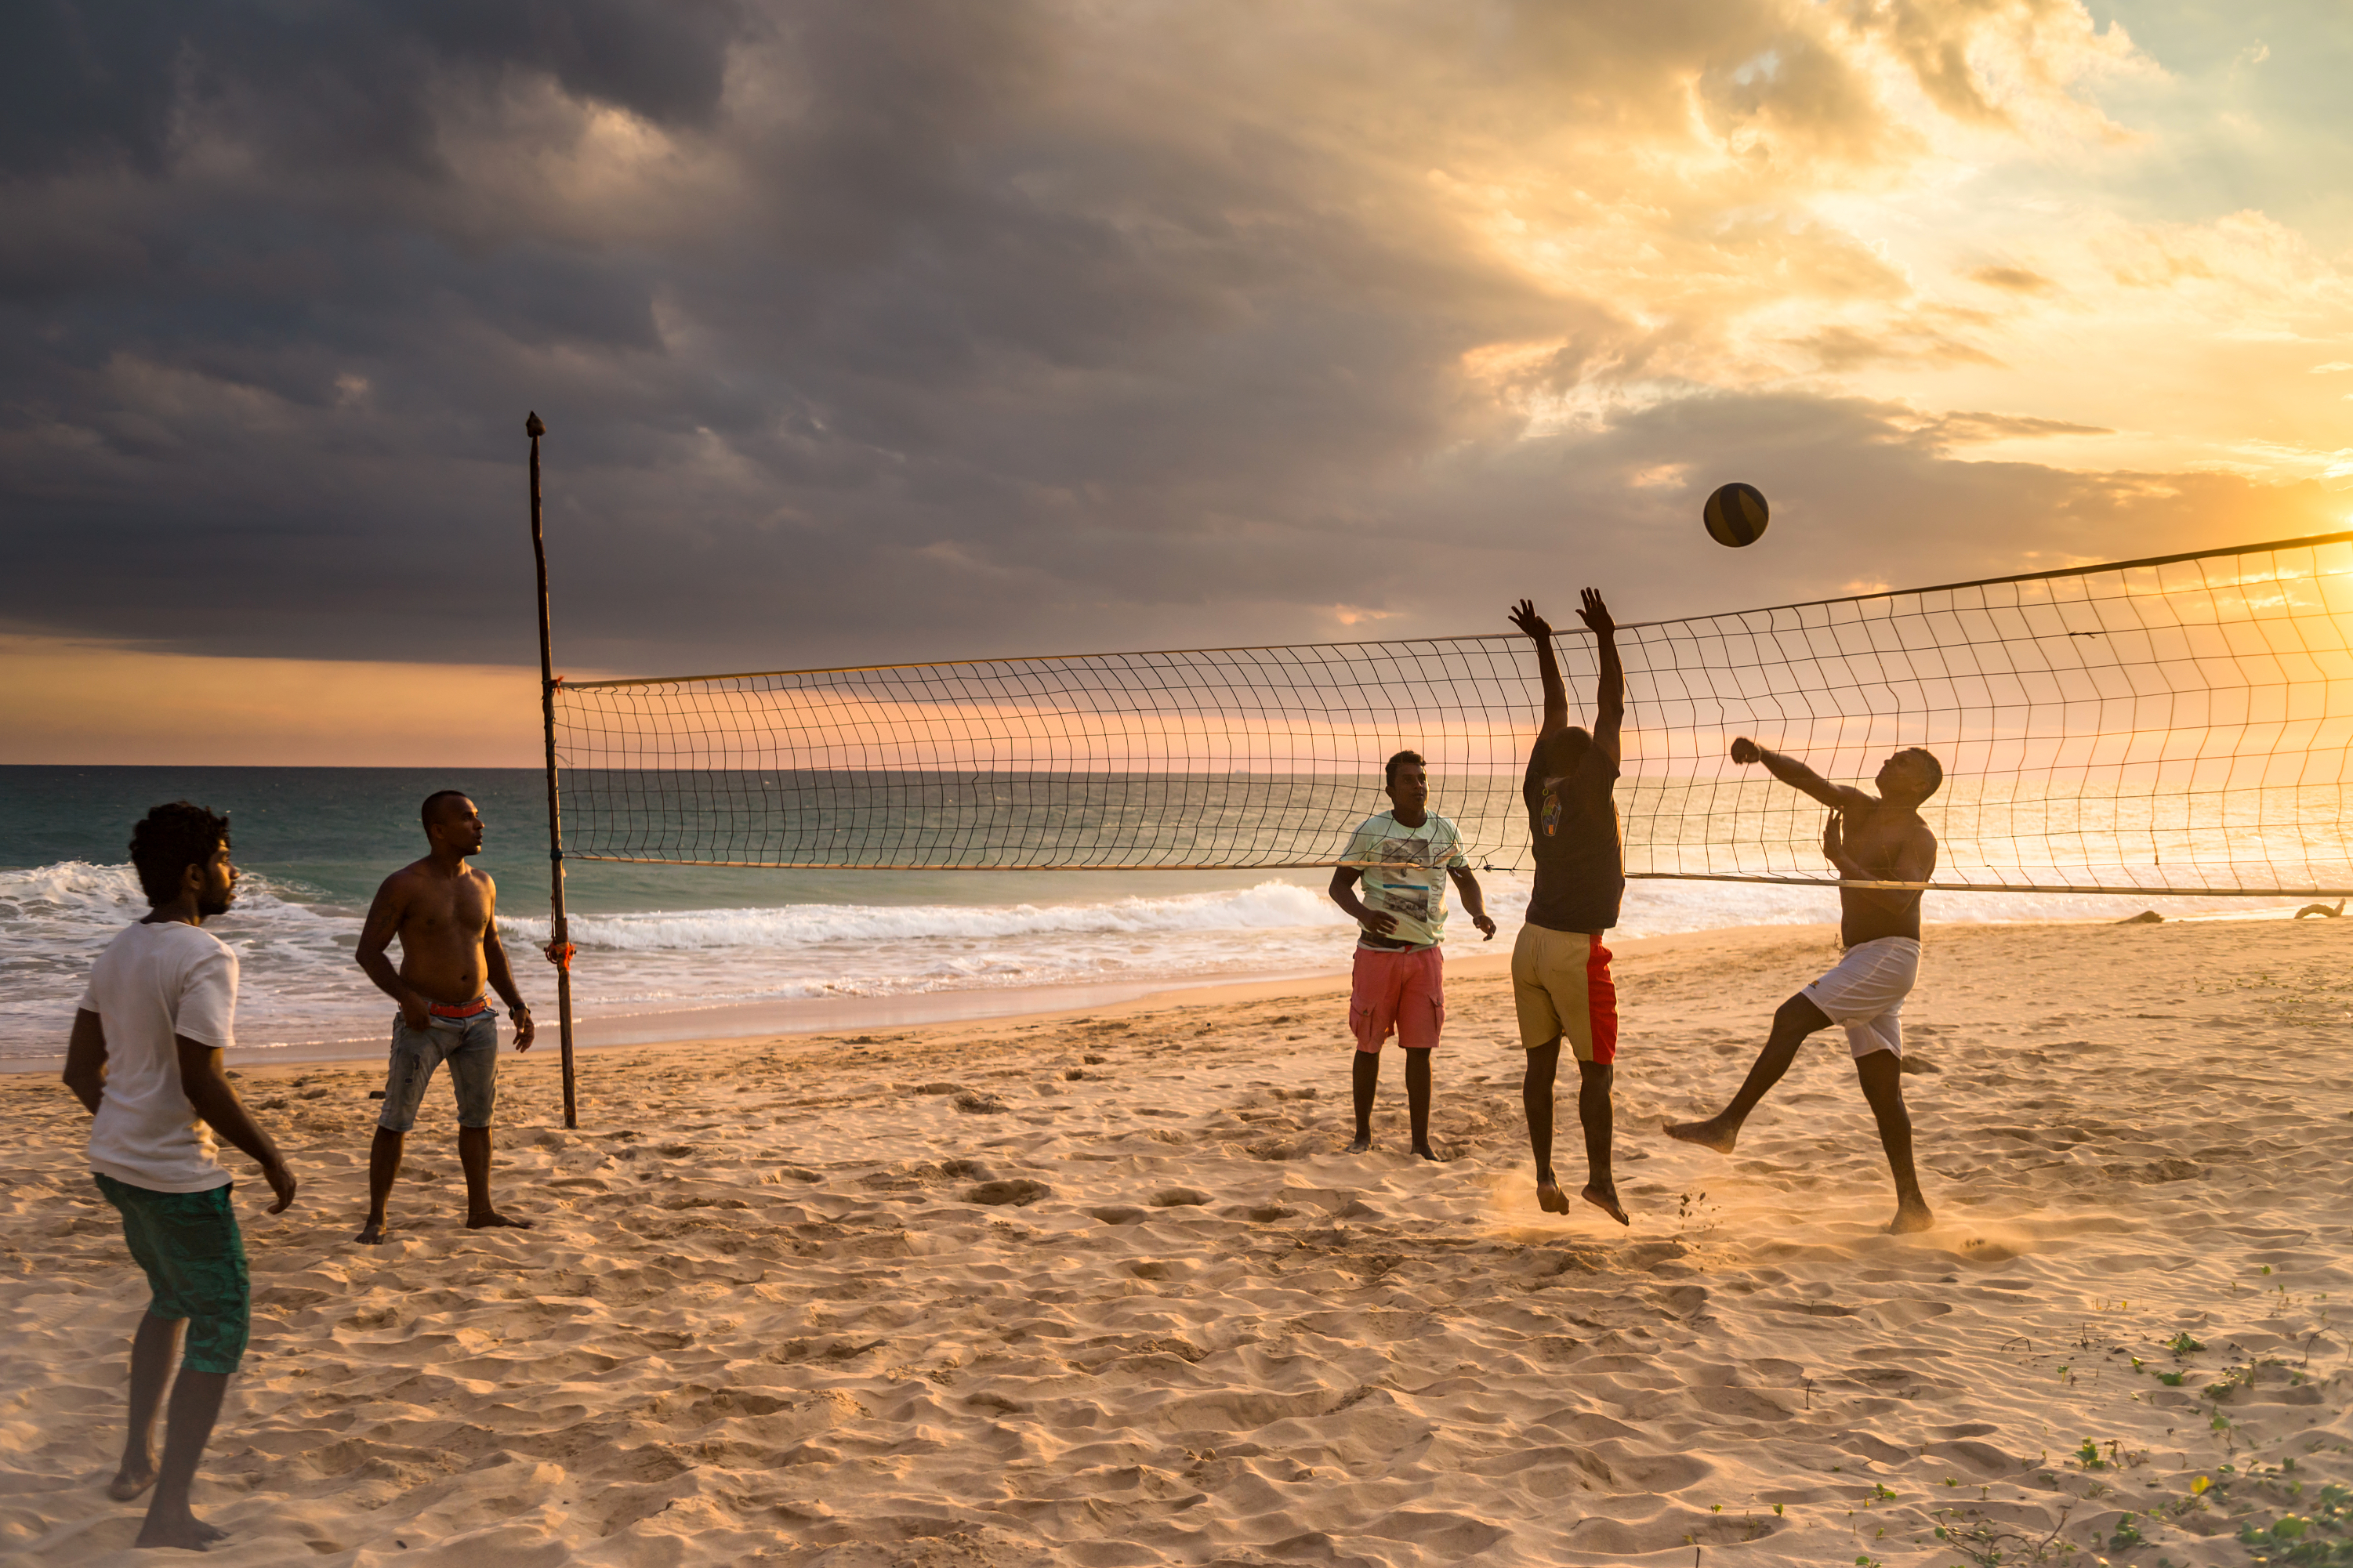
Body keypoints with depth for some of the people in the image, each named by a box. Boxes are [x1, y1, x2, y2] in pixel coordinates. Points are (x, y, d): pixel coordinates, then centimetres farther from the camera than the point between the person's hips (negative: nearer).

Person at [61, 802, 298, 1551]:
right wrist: (270, 1155, -13)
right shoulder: (205, 957, -20)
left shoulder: (118, 950, 8)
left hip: (114, 1160, 9)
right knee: (223, 1324, 3)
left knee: (171, 1300, 28)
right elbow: (203, 1085, -25)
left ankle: (136, 1460, 35)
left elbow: (80, 1069, 13)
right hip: (177, 1175, -9)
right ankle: (168, 1511, 4)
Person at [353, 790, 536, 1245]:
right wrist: (405, 997, -24)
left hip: (477, 1019, 6)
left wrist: (517, 1004, 11)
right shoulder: (404, 885, -10)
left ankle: (480, 1210, 22)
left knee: (478, 1116, 11)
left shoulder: (482, 884, 8)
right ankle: (376, 1220, 6)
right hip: (425, 1021, -6)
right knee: (396, 1121, -3)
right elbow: (368, 951, -10)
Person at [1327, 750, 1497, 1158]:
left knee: (1420, 1049, 3)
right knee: (1368, 1045, 6)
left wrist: (1478, 912, -7)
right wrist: (1363, 913, -23)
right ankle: (1363, 1133, 21)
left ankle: (1421, 1140, 12)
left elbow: (1466, 879, 15)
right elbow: (1340, 883, -2)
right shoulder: (1370, 831, -5)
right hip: (1378, 951, -2)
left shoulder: (1445, 831, 5)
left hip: (1425, 952, 2)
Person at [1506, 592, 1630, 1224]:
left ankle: (1545, 1174, 6)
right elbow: (1611, 712, -6)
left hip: (1532, 942, 6)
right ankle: (1600, 1177, -5)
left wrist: (1543, 643, 24)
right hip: (1577, 947, -6)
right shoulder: (1589, 788, -8)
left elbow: (1557, 712, 18)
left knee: (1541, 1063, 6)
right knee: (1596, 1067, -1)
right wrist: (1605, 639, -4)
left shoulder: (1540, 789, 7)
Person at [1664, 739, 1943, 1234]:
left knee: (1793, 1017, -19)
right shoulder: (1857, 807, 14)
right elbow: (1807, 779, 1)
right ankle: (1912, 1206, 9)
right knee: (1882, 1088, 7)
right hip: (1862, 960, 8)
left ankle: (1727, 1124, -18)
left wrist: (1839, 859, -25)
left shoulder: (1918, 839, -8)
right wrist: (1761, 755, -18)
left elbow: (1898, 900, -23)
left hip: (1891, 956, -8)